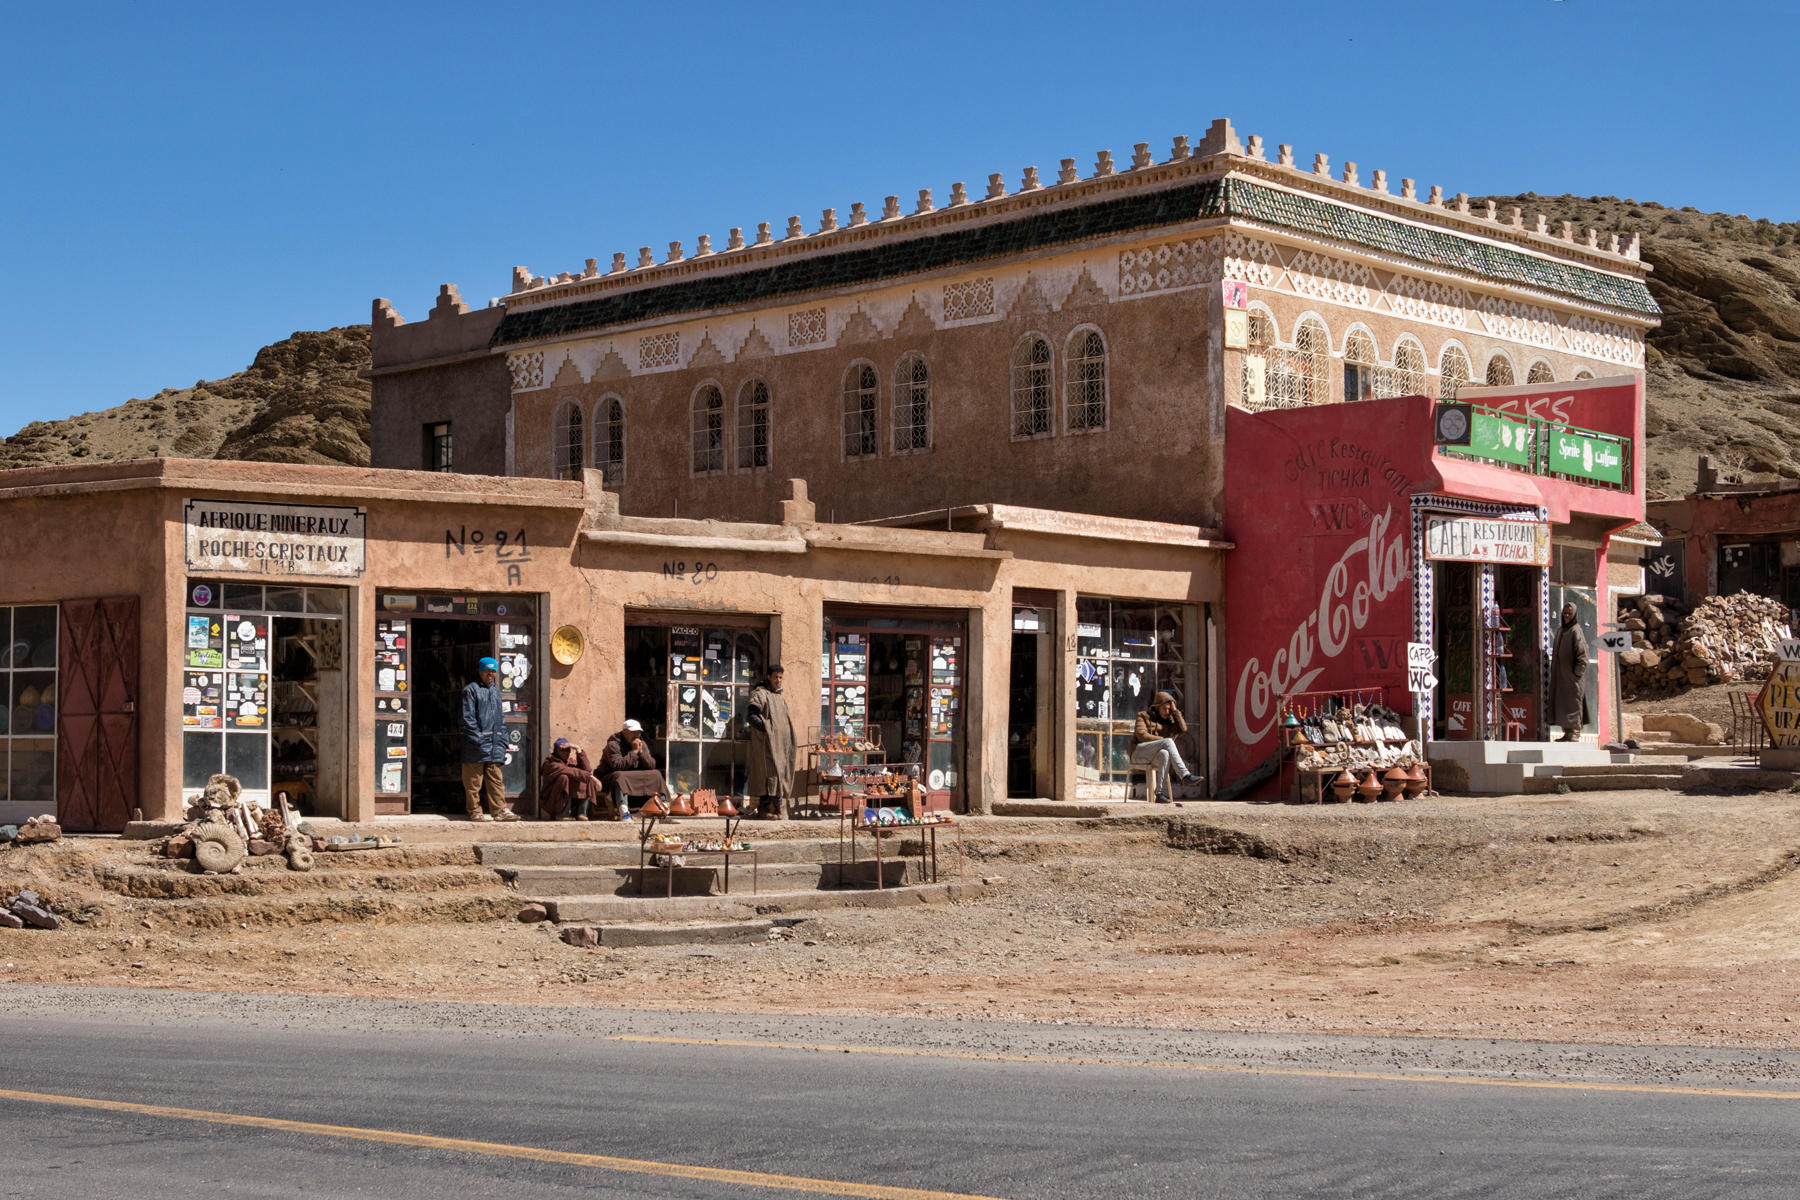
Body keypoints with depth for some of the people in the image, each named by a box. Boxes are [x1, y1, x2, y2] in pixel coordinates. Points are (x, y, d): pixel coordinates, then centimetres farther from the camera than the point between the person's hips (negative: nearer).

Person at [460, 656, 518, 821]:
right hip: (476, 745, -6)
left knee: (495, 778, 2)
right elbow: (466, 718, -7)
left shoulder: (495, 692, 21)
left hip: (494, 745, 6)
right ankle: (475, 811, 2)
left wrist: (503, 741, 12)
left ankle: (499, 810, 0)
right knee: (474, 780, -2)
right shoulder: (471, 690, 0)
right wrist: (477, 738, -14)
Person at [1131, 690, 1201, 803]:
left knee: (1164, 754, -36)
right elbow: (1141, 735, -9)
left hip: (1154, 757, 4)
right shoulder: (1144, 716, 8)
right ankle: (1185, 775, -43)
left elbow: (1183, 729, 2)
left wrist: (1175, 710, 2)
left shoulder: (1169, 720, 21)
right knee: (1168, 742, -30)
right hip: (1139, 753, -4)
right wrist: (1164, 741, -14)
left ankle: (1161, 794, -40)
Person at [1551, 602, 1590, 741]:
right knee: (1562, 704, 8)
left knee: (1573, 703, -7)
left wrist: (1576, 673, -18)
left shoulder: (1575, 631, -10)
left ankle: (1575, 733, -6)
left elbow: (1582, 654, -15)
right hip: (1561, 675, 8)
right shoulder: (1560, 632, 15)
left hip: (1572, 675, -8)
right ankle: (1567, 733, 13)